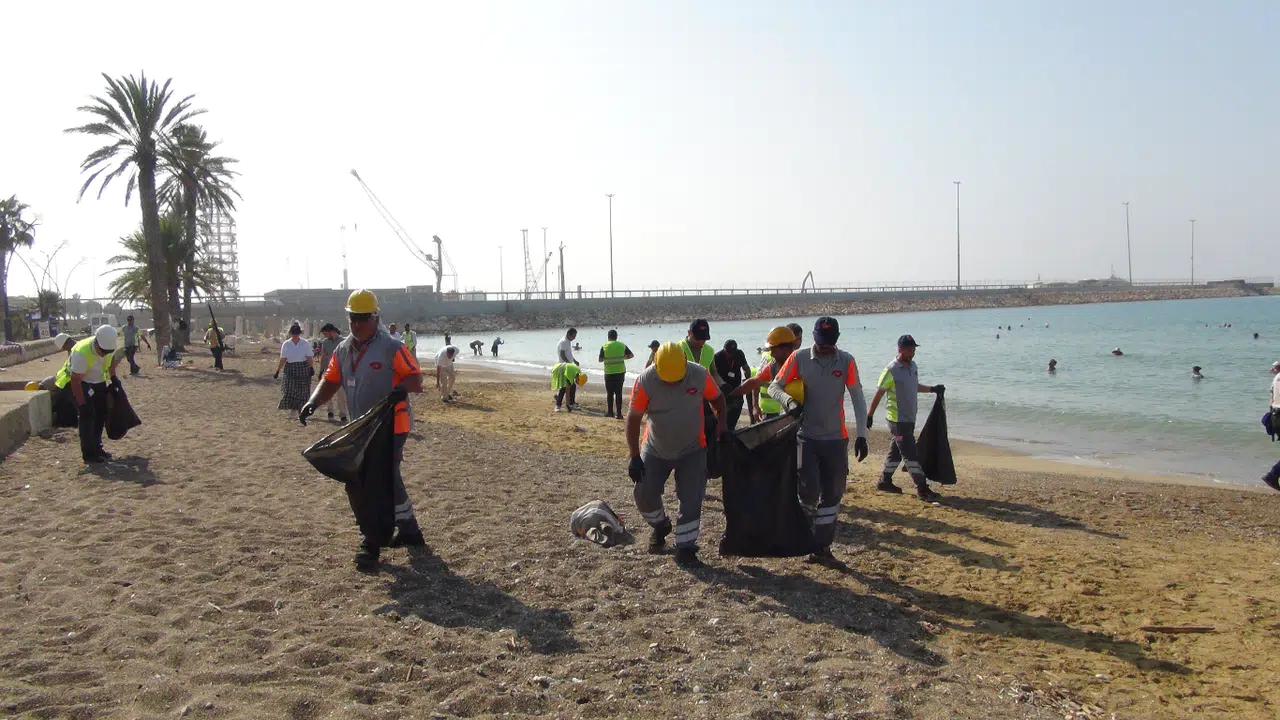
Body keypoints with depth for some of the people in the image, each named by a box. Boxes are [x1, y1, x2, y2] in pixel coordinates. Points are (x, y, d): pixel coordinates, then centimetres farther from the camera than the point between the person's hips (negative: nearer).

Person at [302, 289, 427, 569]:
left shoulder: (391, 347, -13)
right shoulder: (342, 350, 10)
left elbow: (416, 380, -14)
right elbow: (331, 381, 12)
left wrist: (395, 389, -34)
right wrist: (314, 401, -6)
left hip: (391, 427, -8)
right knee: (389, 480, 17)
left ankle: (371, 544, 3)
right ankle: (409, 530, 32)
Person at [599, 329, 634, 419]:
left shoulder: (604, 346, -4)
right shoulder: (622, 345, 1)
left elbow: (600, 360, -1)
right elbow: (631, 355, 4)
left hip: (609, 373, -1)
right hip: (620, 372, 1)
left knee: (610, 393, 10)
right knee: (619, 393, 4)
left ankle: (610, 412, 15)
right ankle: (619, 413, 1)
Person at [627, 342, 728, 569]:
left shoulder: (700, 375, -20)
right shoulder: (645, 381, -22)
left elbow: (717, 399, 0)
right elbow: (634, 418, -15)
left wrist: (722, 425, -15)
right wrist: (635, 457, -17)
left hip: (692, 450, -1)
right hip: (655, 450, 1)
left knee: (691, 500, -7)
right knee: (644, 495, 3)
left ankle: (685, 549, 5)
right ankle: (660, 525, 33)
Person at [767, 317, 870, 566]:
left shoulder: (846, 361, -3)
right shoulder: (799, 358, -6)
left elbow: (858, 399, -1)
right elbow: (774, 387, -2)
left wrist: (862, 435, -8)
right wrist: (789, 401, -23)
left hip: (836, 438, 2)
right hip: (806, 436, -2)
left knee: (832, 494, 7)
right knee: (809, 490, -15)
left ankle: (822, 548, 20)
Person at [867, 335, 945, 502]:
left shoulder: (912, 365, 8)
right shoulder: (891, 371, -16)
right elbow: (878, 394, -12)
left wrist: (932, 389, 14)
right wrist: (870, 416, -11)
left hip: (909, 419, 8)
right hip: (898, 420, -8)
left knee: (896, 452, 16)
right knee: (911, 455, -7)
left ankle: (885, 482, 27)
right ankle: (923, 490, -4)